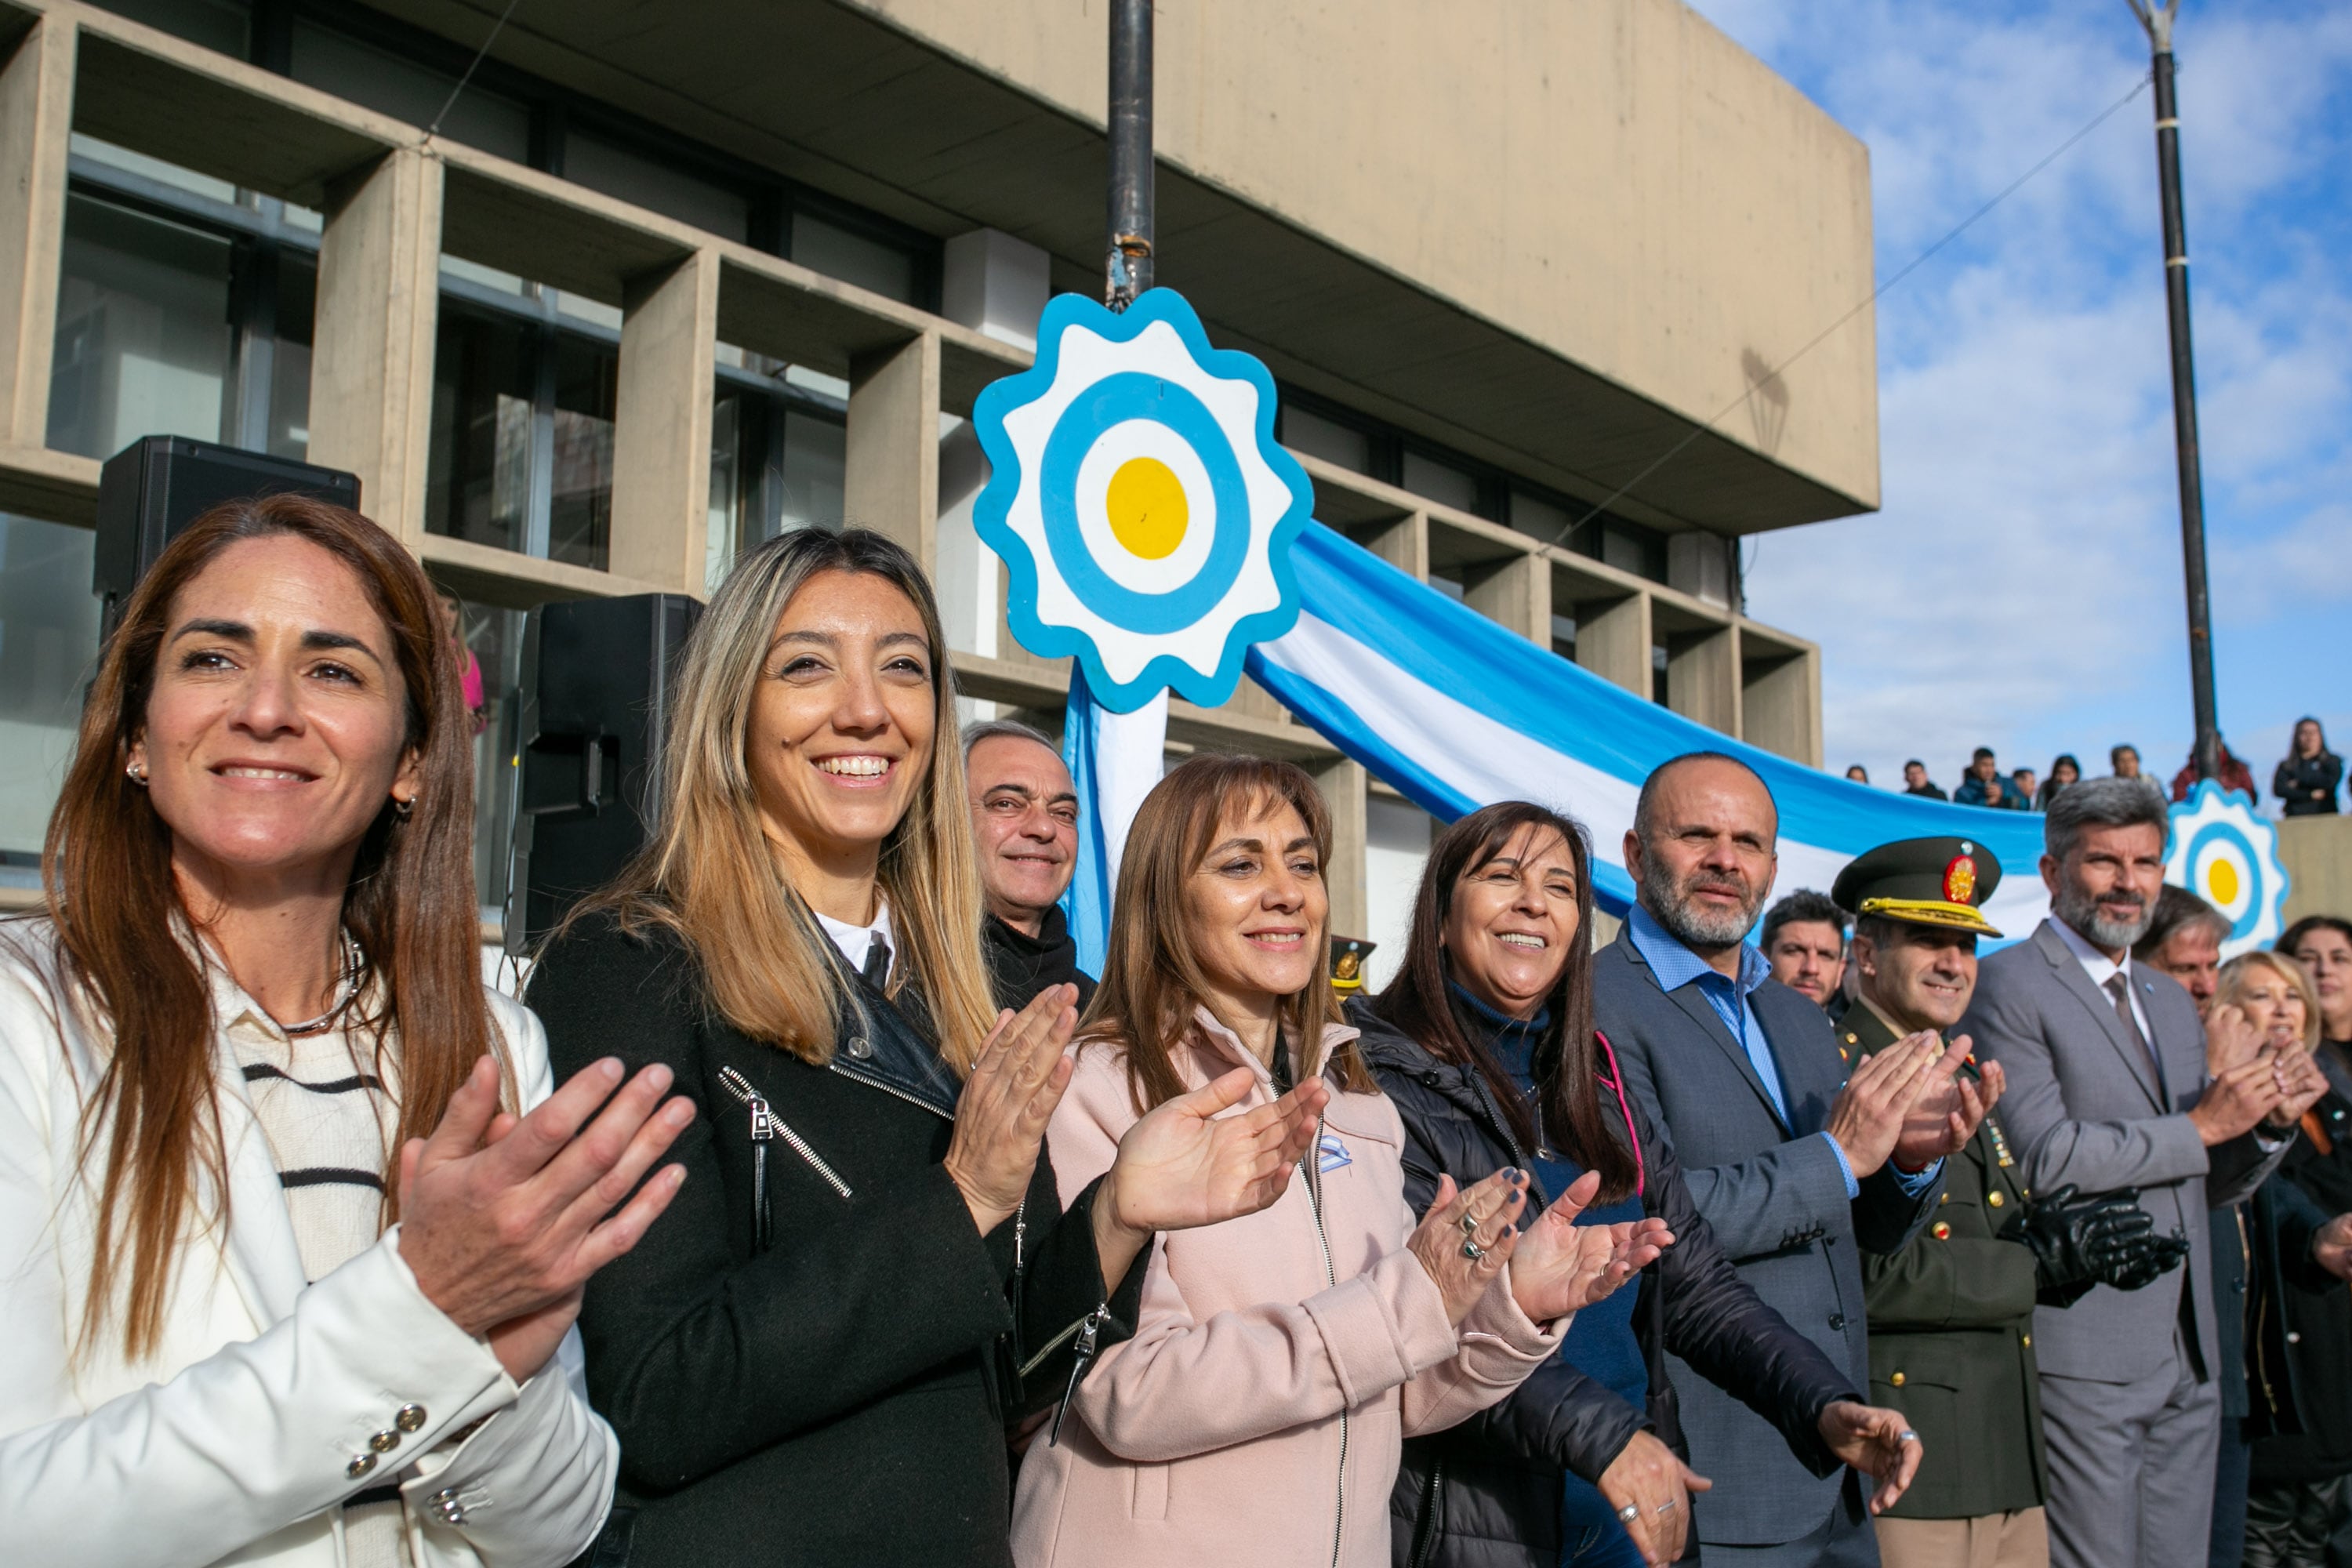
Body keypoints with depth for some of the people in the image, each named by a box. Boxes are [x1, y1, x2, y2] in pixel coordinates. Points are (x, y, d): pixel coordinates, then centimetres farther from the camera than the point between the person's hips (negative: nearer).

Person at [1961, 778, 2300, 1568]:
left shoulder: (2171, 1001, 18)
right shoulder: (2008, 986, -8)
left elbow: (2209, 1186, 20)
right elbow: (2041, 1158, -19)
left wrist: (2268, 1122, 1)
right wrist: (2200, 1126, -12)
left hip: (2188, 1355, 8)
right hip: (2080, 1353, -8)